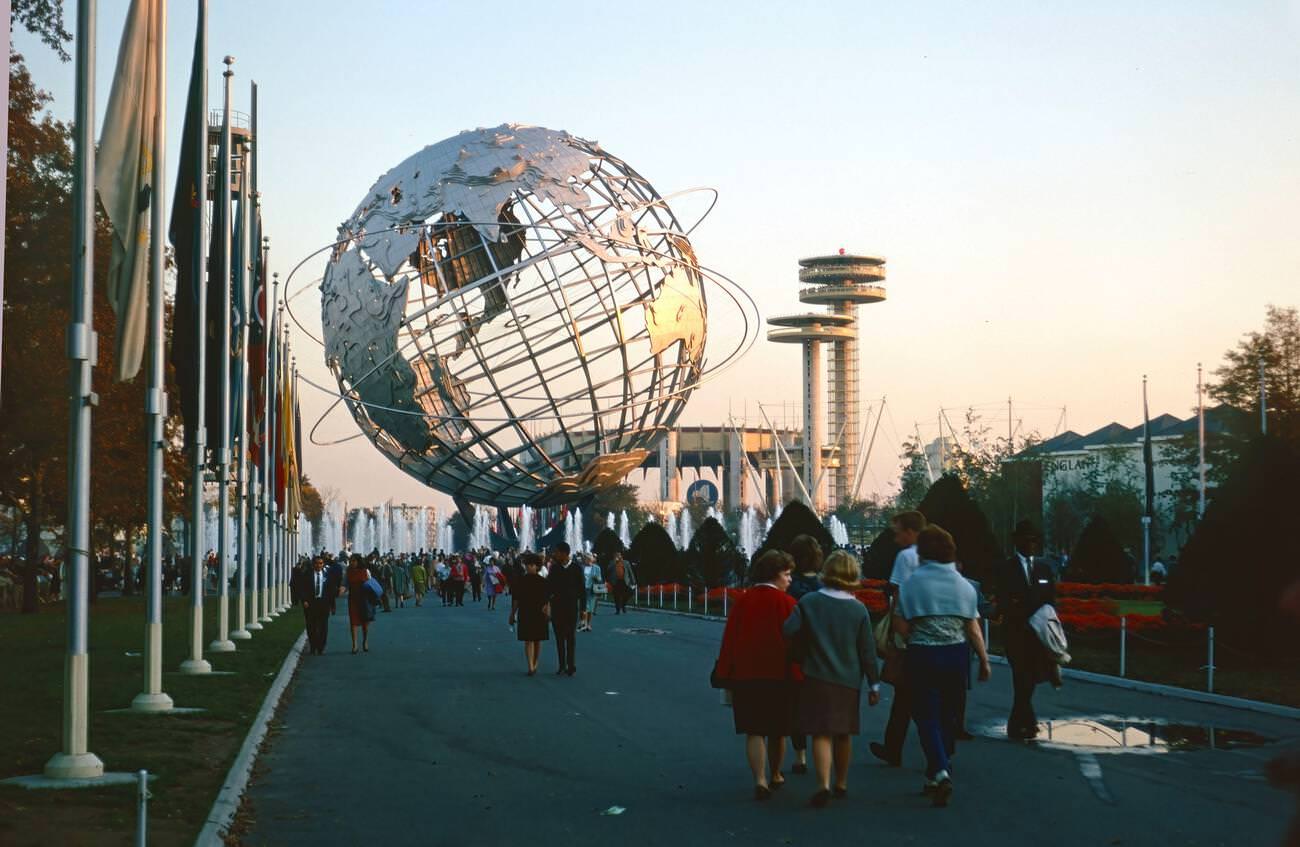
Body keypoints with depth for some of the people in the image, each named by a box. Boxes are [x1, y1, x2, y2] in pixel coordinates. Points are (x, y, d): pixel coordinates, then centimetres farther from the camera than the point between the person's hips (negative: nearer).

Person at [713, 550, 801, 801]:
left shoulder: (742, 602, 0)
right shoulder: (786, 603, -8)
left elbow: (729, 641, 0)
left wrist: (726, 677, 5)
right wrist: (797, 676, -4)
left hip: (745, 676, 1)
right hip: (779, 676, -1)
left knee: (754, 732, 1)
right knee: (777, 731, 17)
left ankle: (760, 780, -16)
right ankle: (775, 776, 32)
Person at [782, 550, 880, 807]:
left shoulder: (808, 601, -5)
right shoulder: (859, 609, -2)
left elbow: (789, 631, -14)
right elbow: (867, 650, 0)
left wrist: (801, 655, 6)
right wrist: (874, 684, 7)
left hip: (816, 677, -2)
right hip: (848, 679, 2)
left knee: (821, 733, -3)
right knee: (843, 733, 17)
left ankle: (823, 784, -19)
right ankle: (841, 784, 30)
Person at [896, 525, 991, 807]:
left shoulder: (912, 583, -8)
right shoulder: (964, 585, 2)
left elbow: (902, 627, -10)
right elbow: (973, 629, 1)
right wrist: (984, 661, 9)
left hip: (922, 656, -3)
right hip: (957, 655, 4)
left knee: (926, 715, 1)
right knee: (948, 715, 15)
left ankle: (940, 771, -19)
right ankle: (937, 777, 24)